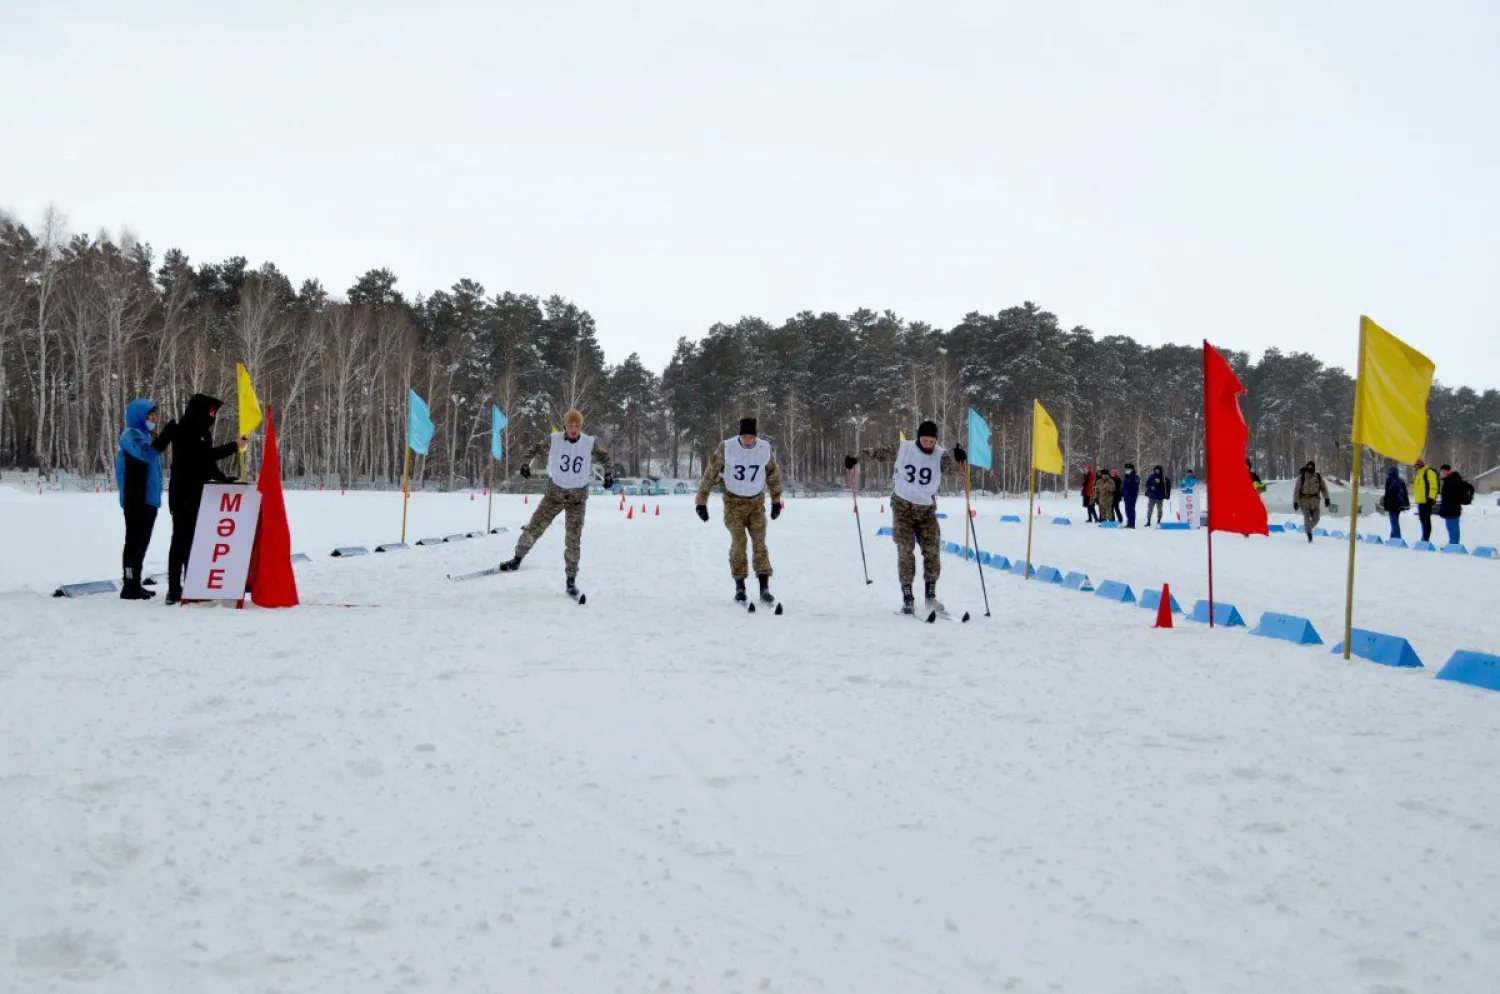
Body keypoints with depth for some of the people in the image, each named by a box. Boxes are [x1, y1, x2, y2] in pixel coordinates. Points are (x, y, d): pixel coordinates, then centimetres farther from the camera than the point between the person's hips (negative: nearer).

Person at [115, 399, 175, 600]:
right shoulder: (131, 436, -10)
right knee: (135, 542, -10)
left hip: (147, 499, 10)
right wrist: (167, 434, -37)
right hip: (136, 500, -10)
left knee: (141, 542, 12)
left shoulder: (143, 435, 21)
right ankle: (129, 587, -10)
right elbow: (148, 453, -29)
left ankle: (134, 585, 18)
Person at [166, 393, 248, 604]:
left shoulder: (202, 432, 17)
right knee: (183, 540, -9)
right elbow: (204, 456, -18)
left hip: (198, 494, 8)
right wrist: (234, 446, -16)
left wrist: (225, 479, 7)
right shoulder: (185, 431, -10)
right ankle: (175, 589, -9)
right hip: (184, 496, -8)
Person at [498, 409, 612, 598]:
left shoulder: (589, 444, -6)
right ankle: (517, 559, 23)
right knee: (533, 529, 0)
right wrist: (525, 463, -8)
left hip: (577, 498, -1)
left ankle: (571, 581, 5)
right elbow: (535, 449, 9)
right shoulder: (554, 441, -6)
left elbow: (606, 458, 8)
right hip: (554, 493, 1)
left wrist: (609, 474, -8)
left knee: (573, 541, -4)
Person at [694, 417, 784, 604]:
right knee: (738, 542, -10)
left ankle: (764, 589, -8)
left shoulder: (765, 449, -8)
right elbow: (710, 473, -8)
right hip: (733, 503, -2)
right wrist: (701, 502, -8)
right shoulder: (726, 448, -16)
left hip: (756, 503, 2)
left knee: (759, 543, -7)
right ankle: (739, 587, 0)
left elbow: (774, 474, 9)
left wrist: (776, 501, 15)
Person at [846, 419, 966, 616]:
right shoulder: (903, 449, -5)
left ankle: (931, 596, 7)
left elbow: (950, 464, -25)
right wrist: (856, 457, 10)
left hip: (926, 509, 1)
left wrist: (959, 458, -46)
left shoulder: (939, 456, -6)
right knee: (905, 549, -8)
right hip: (903, 506, -1)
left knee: (932, 549, -4)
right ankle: (907, 598, -7)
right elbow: (880, 453, 9)